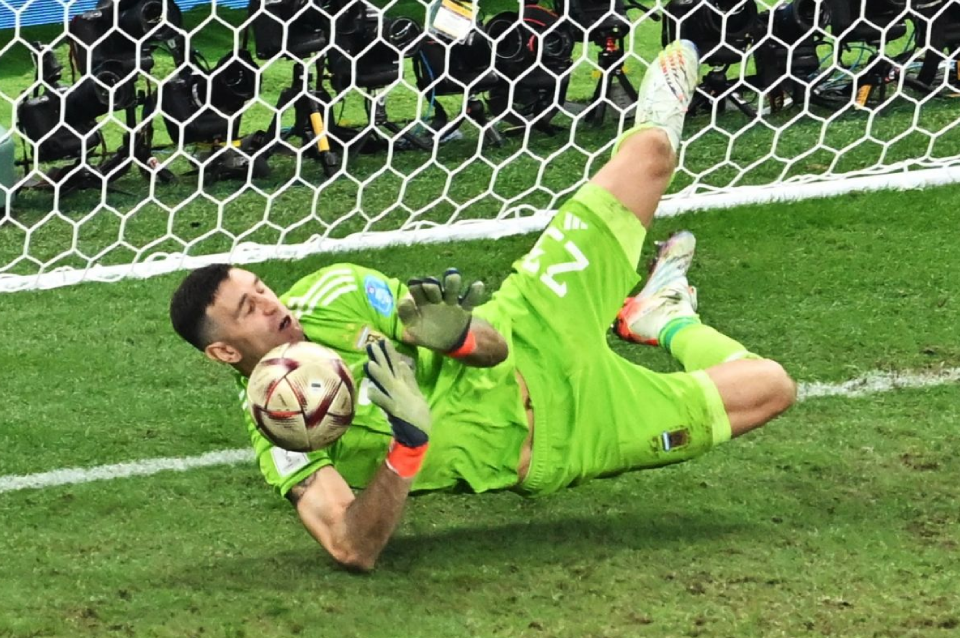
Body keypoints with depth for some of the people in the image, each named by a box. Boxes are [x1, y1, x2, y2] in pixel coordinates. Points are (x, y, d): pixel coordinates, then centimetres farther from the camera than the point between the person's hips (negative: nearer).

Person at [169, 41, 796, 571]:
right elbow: (353, 549, -38)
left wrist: (458, 334, -34)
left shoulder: (331, 292, -10)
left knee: (650, 148, 12)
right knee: (766, 387, -5)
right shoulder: (279, 435, -26)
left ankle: (657, 315, 46)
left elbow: (492, 345, -9)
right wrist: (407, 443, -52)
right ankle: (674, 326, 32)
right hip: (551, 444, -6)